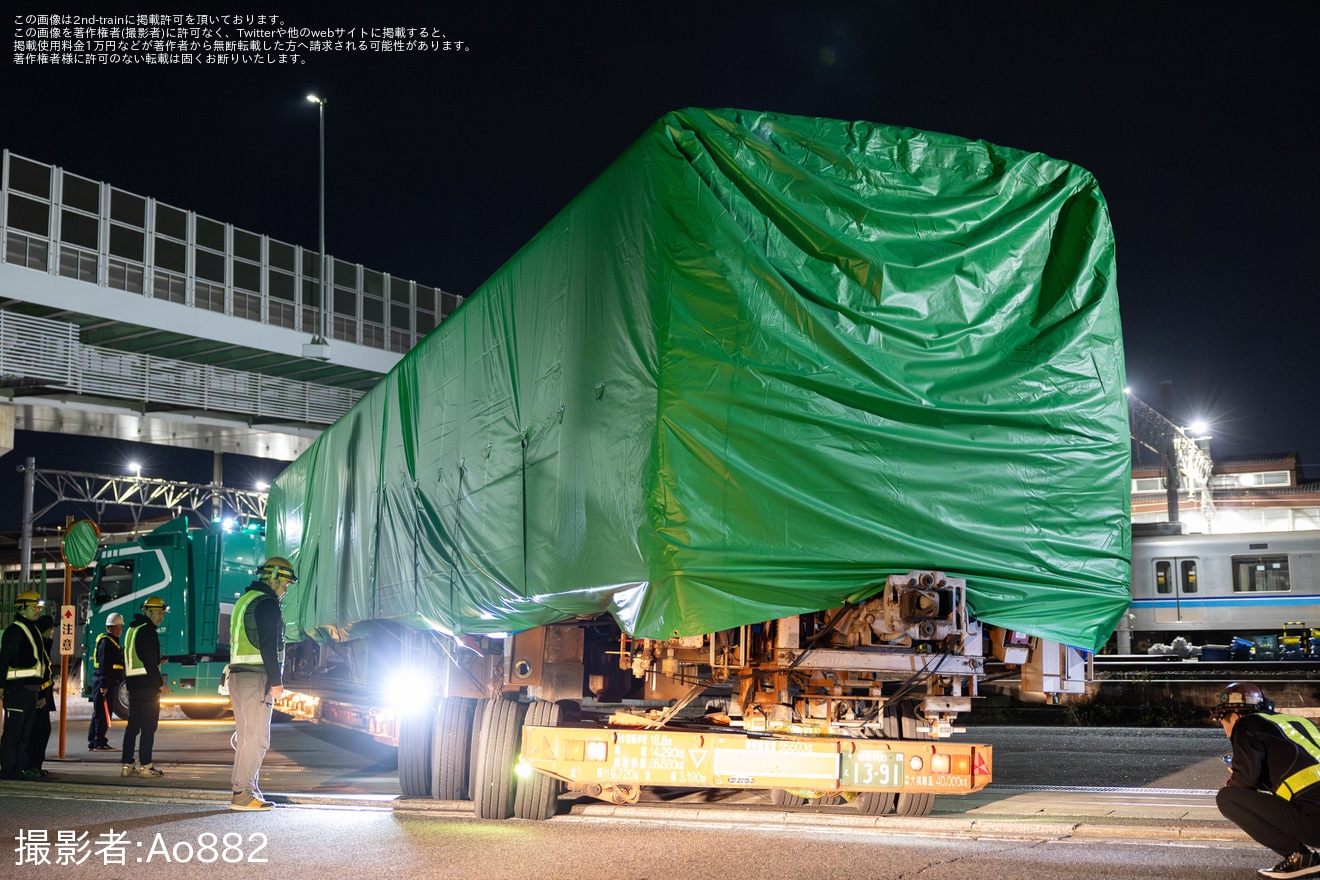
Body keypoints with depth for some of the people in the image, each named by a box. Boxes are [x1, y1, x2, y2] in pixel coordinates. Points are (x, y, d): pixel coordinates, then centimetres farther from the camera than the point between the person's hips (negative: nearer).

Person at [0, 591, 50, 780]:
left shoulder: (33, 630, 19)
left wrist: (39, 690, 22)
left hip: (31, 687, 9)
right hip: (17, 687, -9)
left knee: (26, 731, 11)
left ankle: (20, 768, 15)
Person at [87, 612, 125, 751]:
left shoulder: (113, 641, 20)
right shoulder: (106, 641, -11)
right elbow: (103, 664, -19)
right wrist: (104, 684, -24)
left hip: (109, 682, 10)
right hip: (104, 682, -10)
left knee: (100, 713, 13)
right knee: (102, 713, -8)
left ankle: (93, 742, 18)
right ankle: (99, 743, -6)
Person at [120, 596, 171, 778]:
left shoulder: (131, 629, 18)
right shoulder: (148, 631, -12)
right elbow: (150, 661, -17)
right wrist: (160, 683, -12)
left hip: (132, 683, 9)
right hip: (147, 684, -9)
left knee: (133, 725, 11)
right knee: (149, 726, -5)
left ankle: (126, 765, 11)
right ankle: (146, 766, -5)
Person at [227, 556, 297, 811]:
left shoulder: (244, 600, 20)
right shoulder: (267, 603, -10)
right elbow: (269, 645, -18)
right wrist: (276, 681, -16)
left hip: (238, 675, 10)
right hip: (257, 677, -10)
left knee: (247, 736, 14)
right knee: (257, 738, -8)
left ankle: (247, 789, 18)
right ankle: (242, 795, -10)